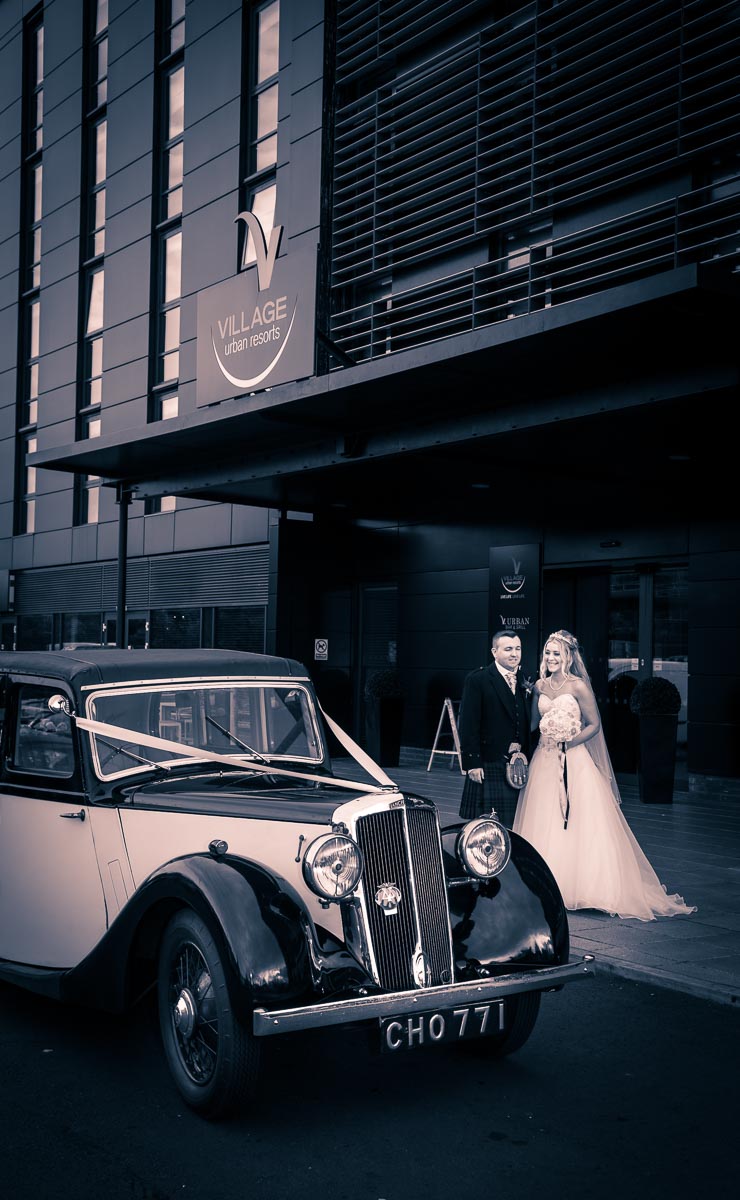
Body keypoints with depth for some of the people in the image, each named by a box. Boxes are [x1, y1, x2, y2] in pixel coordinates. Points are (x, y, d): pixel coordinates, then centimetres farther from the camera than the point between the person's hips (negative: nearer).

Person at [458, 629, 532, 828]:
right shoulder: (478, 680, -6)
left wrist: (527, 757, 3)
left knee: (515, 825, 8)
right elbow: (468, 724, -10)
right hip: (488, 765, -6)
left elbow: (526, 725, 14)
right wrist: (473, 763, -15)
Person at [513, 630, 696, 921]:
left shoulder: (578, 686, -8)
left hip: (574, 761, -5)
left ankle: (589, 885, 7)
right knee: (544, 824, 7)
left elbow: (594, 724, -6)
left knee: (581, 824, -3)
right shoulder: (539, 686, 6)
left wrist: (569, 741, -15)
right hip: (544, 761, 5)